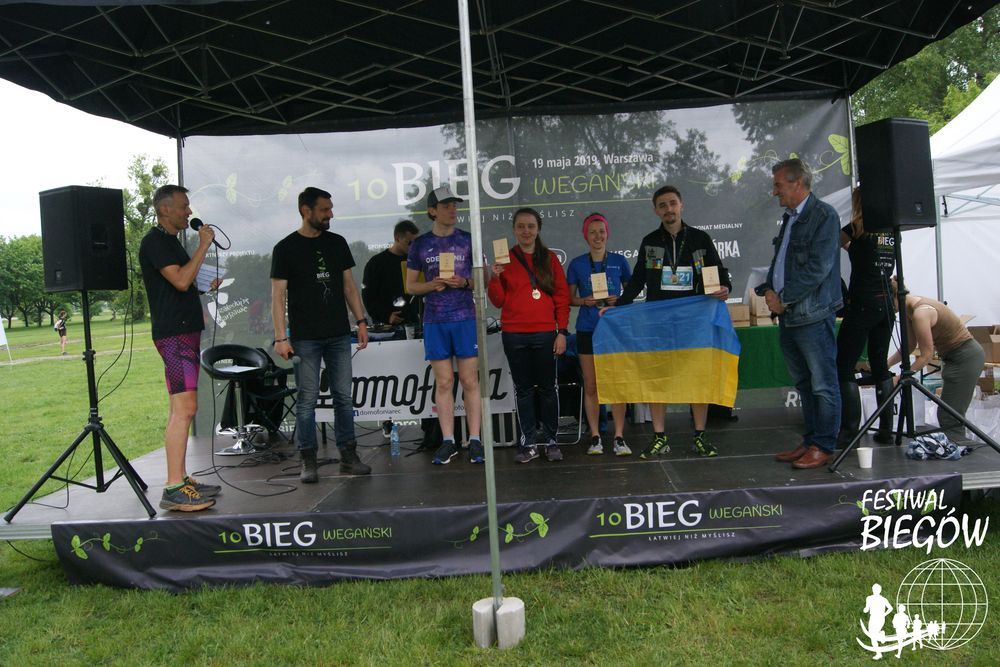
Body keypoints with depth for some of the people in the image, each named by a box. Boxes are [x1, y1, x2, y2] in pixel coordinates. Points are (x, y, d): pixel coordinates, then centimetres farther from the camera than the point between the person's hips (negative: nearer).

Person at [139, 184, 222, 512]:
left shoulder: (170, 240, 22)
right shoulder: (154, 241, -9)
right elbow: (180, 280, -21)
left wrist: (205, 284, 14)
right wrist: (203, 245, -14)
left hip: (185, 331, 10)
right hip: (174, 334, -10)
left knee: (181, 409, 10)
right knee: (184, 408, -14)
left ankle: (181, 479, 16)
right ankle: (173, 490, -12)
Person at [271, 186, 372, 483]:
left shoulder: (337, 243, 12)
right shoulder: (286, 248, -1)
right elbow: (278, 295, -3)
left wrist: (361, 321, 8)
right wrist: (281, 337, -10)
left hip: (339, 335, 4)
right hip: (304, 337, -4)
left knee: (344, 396, 5)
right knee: (307, 398, 0)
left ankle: (348, 456, 13)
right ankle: (308, 461, 8)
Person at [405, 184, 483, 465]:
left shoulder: (468, 240, 5)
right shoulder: (420, 244, 6)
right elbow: (411, 286, 10)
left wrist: (464, 282, -12)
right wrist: (432, 285, -10)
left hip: (465, 318, -1)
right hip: (435, 321, 1)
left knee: (470, 380, -1)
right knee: (443, 381, 4)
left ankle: (474, 439, 6)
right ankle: (448, 441, 11)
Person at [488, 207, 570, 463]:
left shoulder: (550, 258, 6)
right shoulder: (504, 259, 6)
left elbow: (562, 296, 5)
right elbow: (498, 301, 5)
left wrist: (562, 331, -2)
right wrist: (495, 277, -12)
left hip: (545, 334, 0)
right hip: (514, 336, 1)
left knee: (548, 387, 3)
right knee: (523, 389, 7)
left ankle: (550, 440, 14)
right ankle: (529, 443, 13)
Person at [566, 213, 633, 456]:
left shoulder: (619, 261, 5)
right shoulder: (577, 264, 5)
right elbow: (570, 298, 9)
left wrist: (619, 300, -7)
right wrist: (585, 300, -10)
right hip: (587, 330, 0)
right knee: (591, 386, 3)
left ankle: (619, 438, 6)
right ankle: (595, 437, 13)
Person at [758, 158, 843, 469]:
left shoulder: (824, 215, -9)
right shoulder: (789, 218, 18)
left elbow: (818, 268, -16)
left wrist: (784, 298, -13)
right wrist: (769, 290, 3)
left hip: (813, 315, -9)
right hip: (788, 315, 9)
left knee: (822, 384, 0)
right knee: (803, 383, 15)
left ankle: (824, 446, 9)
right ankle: (810, 441, 24)